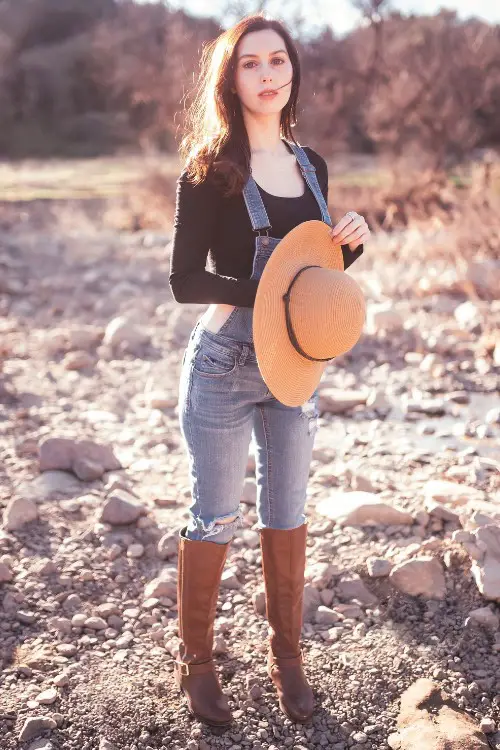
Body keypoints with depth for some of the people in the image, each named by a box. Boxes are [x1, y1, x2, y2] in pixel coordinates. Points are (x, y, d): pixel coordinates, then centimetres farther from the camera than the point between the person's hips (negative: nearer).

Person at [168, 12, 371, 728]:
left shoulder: (311, 165, 8)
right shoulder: (210, 171, -9)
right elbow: (185, 279, -14)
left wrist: (350, 242, -5)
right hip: (225, 366, -5)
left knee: (287, 513, 14)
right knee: (215, 519, 5)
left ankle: (286, 655, 31)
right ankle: (195, 661, 25)